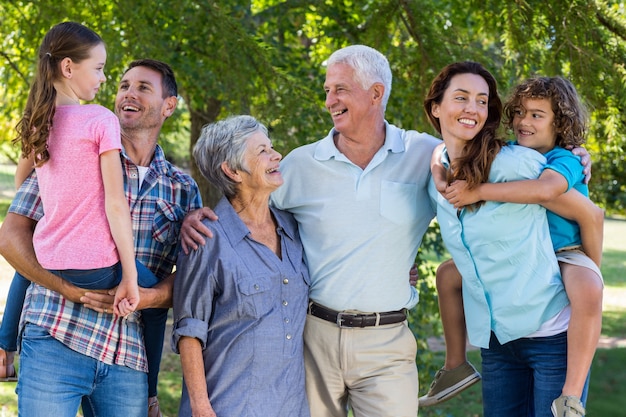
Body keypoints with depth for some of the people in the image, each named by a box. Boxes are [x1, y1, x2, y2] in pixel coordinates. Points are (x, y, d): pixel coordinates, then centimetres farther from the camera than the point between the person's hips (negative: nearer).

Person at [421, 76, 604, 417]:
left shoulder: (565, 161, -20)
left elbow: (546, 189, -45)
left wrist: (478, 192, -43)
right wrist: (440, 175, -23)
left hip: (565, 255, -7)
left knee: (588, 292, -40)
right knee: (448, 275, 9)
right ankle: (456, 364, 22)